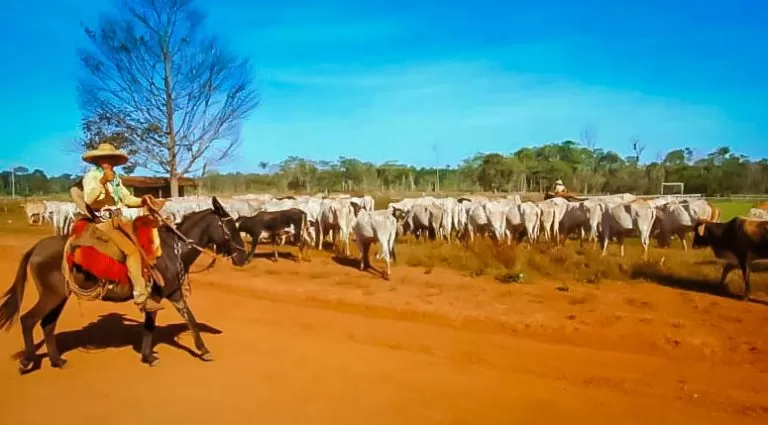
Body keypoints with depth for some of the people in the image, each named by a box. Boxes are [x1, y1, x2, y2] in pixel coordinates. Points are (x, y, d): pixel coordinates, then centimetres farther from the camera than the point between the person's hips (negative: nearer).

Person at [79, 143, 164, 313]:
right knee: (132, 250, -23)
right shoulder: (91, 176, -5)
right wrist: (102, 181, -33)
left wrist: (142, 201, -2)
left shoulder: (115, 178, 19)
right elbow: (88, 199, -21)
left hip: (119, 219, 9)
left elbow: (127, 198, 18)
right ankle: (141, 297, -25)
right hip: (103, 222, -9)